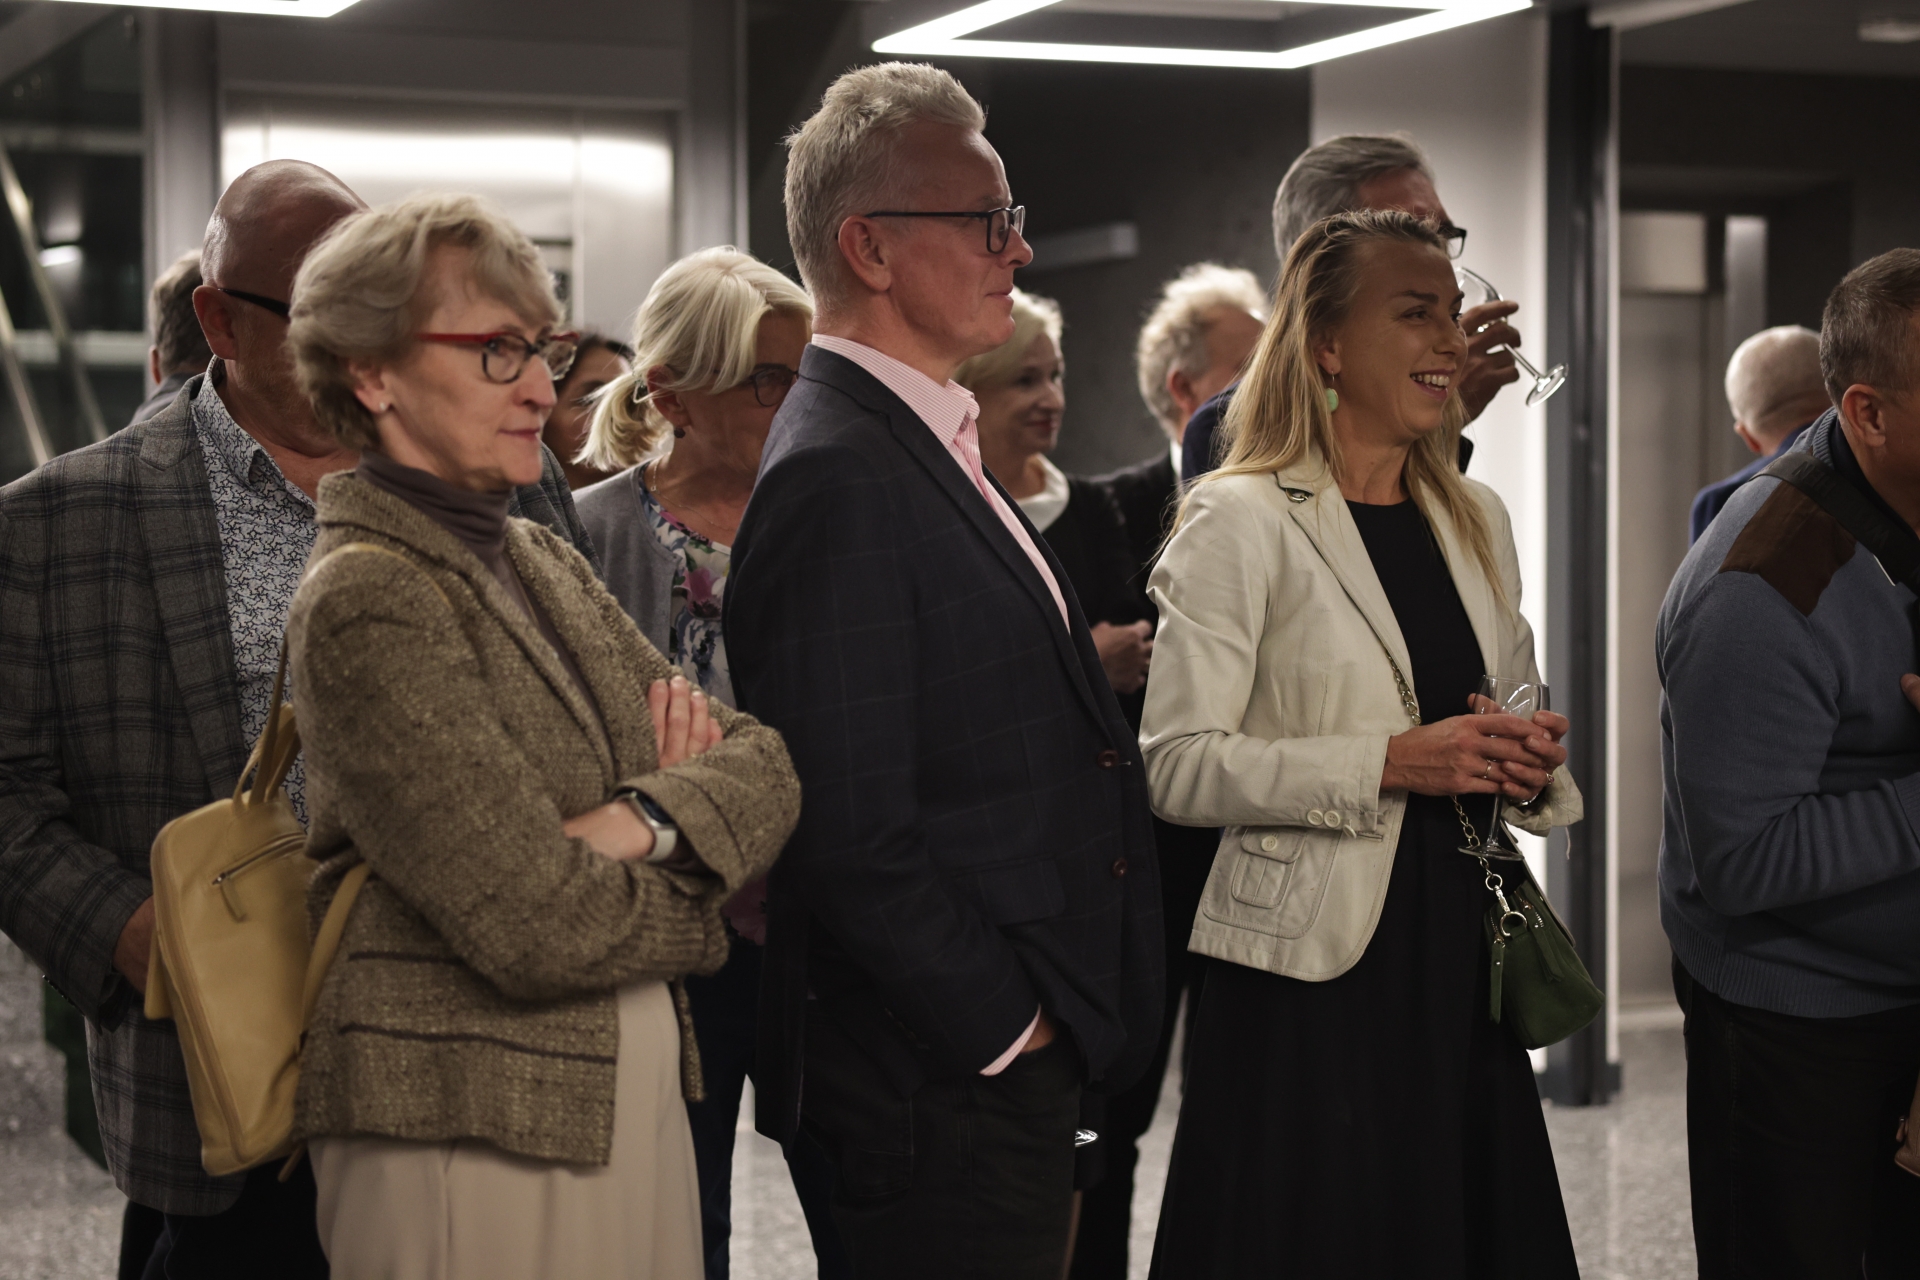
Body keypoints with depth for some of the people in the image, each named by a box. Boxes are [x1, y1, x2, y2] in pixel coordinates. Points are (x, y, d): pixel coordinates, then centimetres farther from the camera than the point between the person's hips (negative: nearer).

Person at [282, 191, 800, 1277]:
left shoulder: (543, 560, 11)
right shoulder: (367, 601, -15)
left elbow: (767, 766, 5)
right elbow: (541, 927, -20)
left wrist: (647, 820, -15)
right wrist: (696, 891, -2)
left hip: (632, 1096, 8)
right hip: (472, 1133, -8)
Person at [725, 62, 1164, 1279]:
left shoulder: (931, 447, 13)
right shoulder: (837, 476, -18)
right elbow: (851, 835, -23)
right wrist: (1005, 1028, -14)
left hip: (1020, 1055, 9)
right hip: (942, 1082, -9)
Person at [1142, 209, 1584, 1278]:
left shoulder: (1478, 520, 14)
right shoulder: (1242, 520, -6)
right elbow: (1179, 766, -13)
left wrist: (1531, 764, 0)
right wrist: (1389, 764, -20)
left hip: (1459, 956, 6)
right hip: (1310, 972, -6)